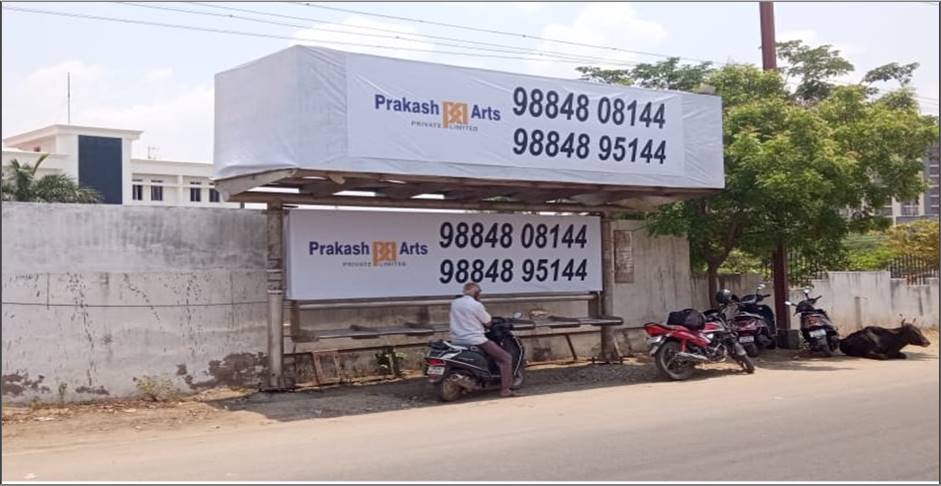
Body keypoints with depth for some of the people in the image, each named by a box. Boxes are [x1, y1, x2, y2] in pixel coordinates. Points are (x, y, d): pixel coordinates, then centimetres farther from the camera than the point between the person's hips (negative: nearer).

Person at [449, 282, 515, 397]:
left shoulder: (454, 303, 7)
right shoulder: (476, 305, -13)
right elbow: (488, 323, -4)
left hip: (457, 340, 7)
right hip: (475, 340, -7)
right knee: (506, 358, 2)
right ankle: (505, 389, -5)